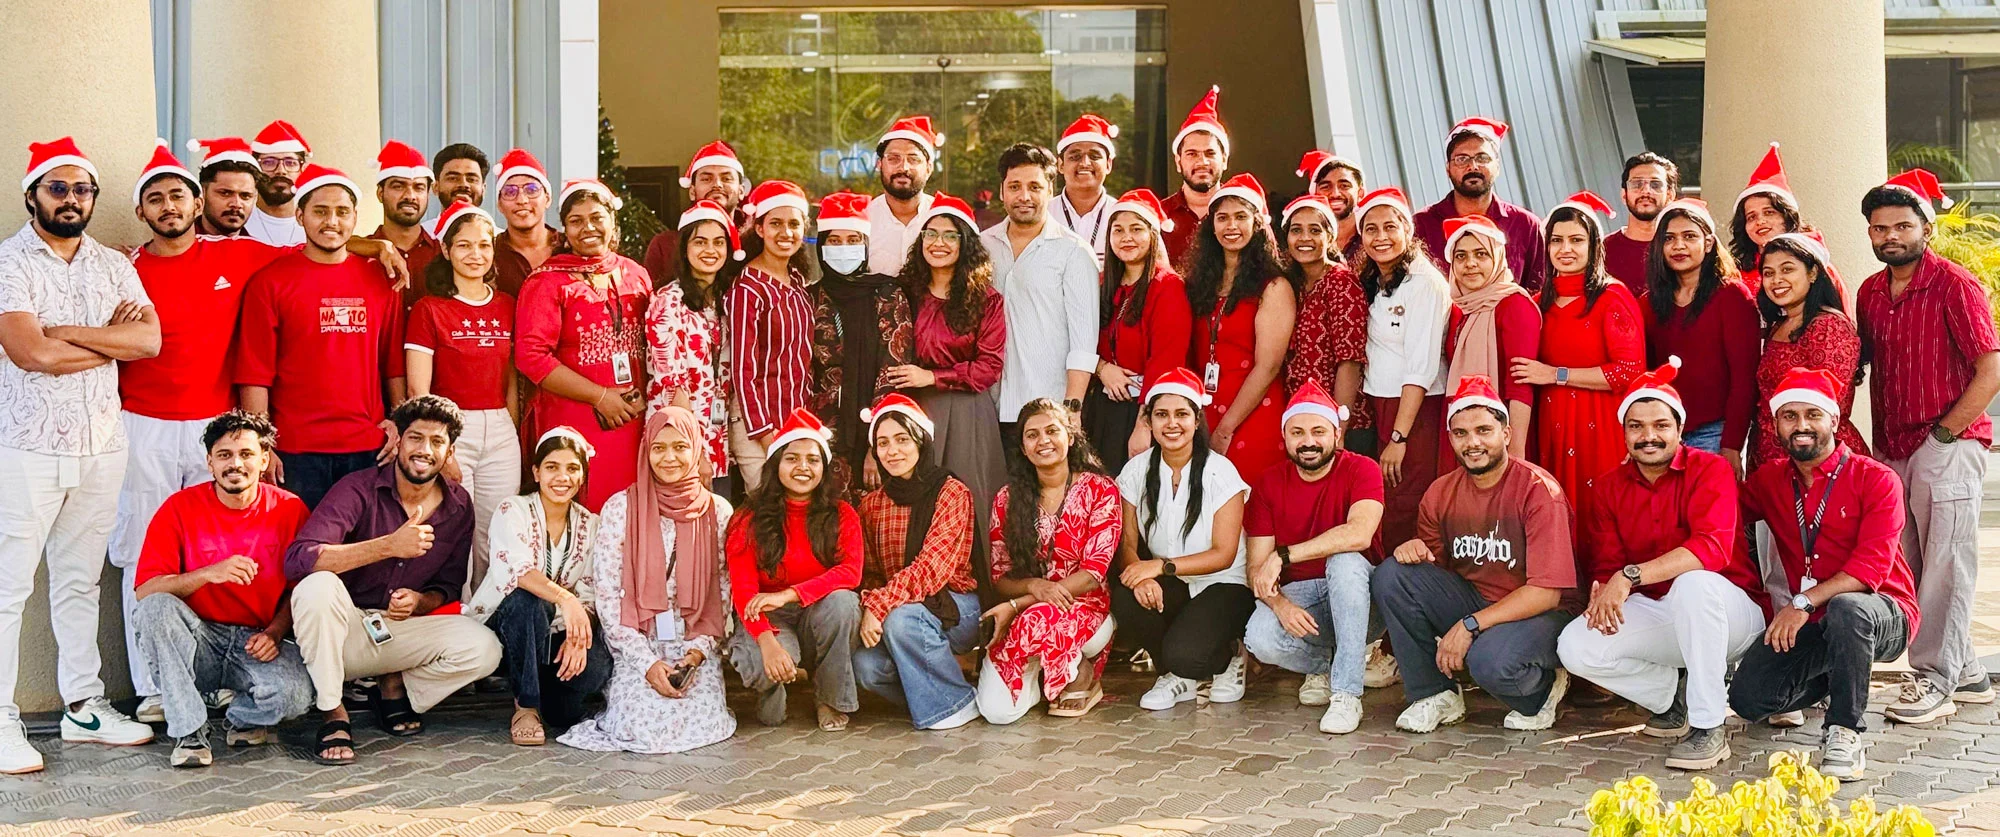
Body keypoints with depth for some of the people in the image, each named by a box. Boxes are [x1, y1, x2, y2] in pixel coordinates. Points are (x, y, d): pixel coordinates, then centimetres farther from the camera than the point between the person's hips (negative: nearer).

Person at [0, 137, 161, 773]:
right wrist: (111, 338, -6)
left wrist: (65, 332, -12)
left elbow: (149, 340, -3)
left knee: (80, 581, 13)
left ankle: (83, 705, 20)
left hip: (102, 445, 5)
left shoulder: (113, 265, 11)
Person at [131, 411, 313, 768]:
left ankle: (242, 719, 9)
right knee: (156, 608, -32)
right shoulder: (180, 508, -5)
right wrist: (208, 573, -27)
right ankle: (189, 732, -21)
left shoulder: (289, 510, -1)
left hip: (258, 642, 0)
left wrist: (275, 632, -12)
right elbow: (145, 590, -12)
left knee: (295, 694, -31)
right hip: (199, 638, 0)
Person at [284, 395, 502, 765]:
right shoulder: (359, 489, -14)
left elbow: (448, 587, 9)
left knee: (484, 649, -21)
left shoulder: (458, 507, 1)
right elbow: (297, 559, -29)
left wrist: (419, 602, -16)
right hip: (342, 630, -4)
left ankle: (397, 687, 9)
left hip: (403, 631, 4)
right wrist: (389, 546, -35)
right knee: (317, 586, -36)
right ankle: (333, 714, -19)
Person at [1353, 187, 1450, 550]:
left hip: (1416, 411, -7)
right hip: (1377, 406, 7)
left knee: (1405, 518, -7)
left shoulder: (1424, 284, -11)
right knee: (1384, 510, 5)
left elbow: (1421, 369, -16)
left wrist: (1399, 437, -18)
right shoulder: (1370, 283, 14)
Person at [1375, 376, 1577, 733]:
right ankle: (1434, 694, -2)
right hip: (1471, 600, 6)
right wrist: (1414, 550, -12)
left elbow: (1546, 592, -21)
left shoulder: (1538, 489, -16)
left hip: (1538, 613, -6)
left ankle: (1542, 690, 1)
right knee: (1391, 575, -14)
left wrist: (1470, 624, -26)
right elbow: (1431, 570, 14)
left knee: (1490, 661, -37)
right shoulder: (1442, 493, 1)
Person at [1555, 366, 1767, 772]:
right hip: (1656, 616, 5)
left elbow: (1713, 548, -27)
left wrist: (1630, 576, -36)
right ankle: (1677, 695, 3)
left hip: (1729, 612, -5)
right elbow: (1605, 565, 1)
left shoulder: (1710, 470, -11)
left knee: (1694, 582, -39)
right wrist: (1605, 592, -25)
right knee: (1575, 646, -20)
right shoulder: (1606, 489, 6)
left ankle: (1709, 727, -29)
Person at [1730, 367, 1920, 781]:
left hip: (1883, 617, -5)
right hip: (1810, 624, 5)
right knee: (1748, 697, -14)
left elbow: (1871, 567, -18)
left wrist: (1804, 602, -29)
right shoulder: (1769, 481, 8)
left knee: (1846, 608, -40)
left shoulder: (1876, 480, -8)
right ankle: (1830, 680, 19)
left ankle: (1845, 732, -24)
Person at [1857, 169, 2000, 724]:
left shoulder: (1954, 286, -8)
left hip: (1948, 445, -7)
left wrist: (1943, 433, -12)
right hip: (1892, 451, 7)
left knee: (1944, 566, -6)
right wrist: (1879, 441, 12)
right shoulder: (1870, 292, 12)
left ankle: (1937, 678, -2)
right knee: (1910, 568, 9)